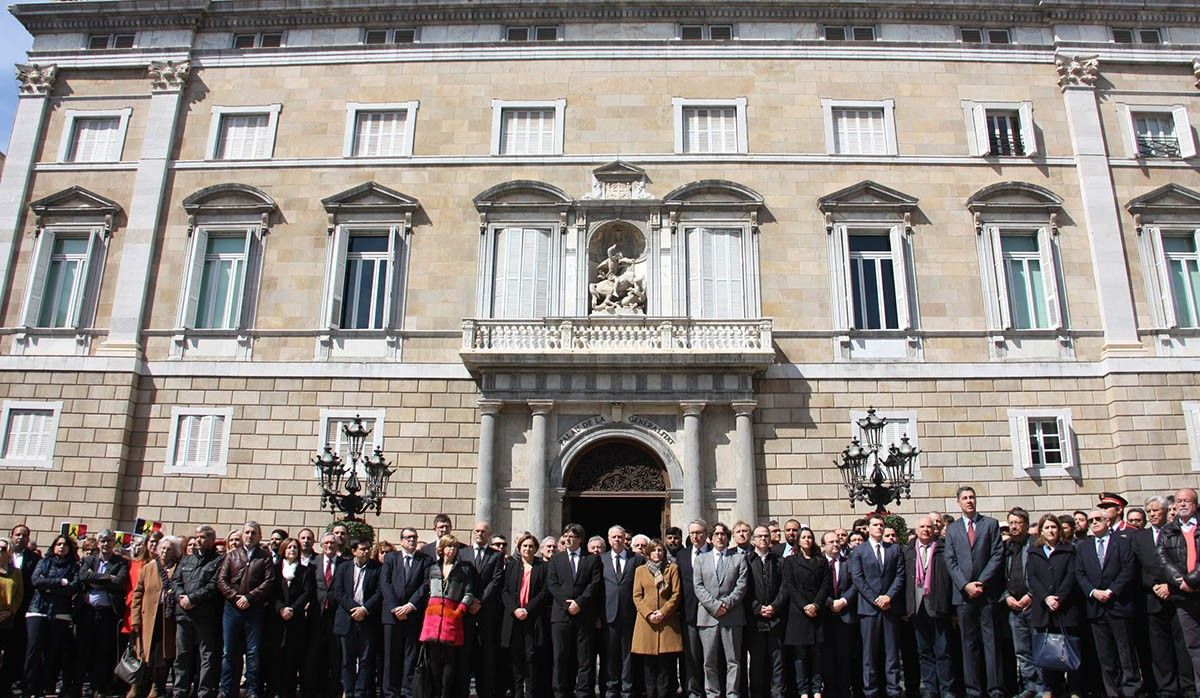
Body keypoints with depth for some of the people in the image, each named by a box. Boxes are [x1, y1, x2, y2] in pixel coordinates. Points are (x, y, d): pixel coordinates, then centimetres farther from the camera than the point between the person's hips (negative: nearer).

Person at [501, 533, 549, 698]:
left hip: (534, 618, -2)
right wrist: (514, 609, -8)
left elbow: (546, 592, -2)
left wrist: (527, 609, -10)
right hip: (514, 617, 2)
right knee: (516, 657, 2)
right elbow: (504, 591, 8)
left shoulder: (544, 567, 6)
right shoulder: (512, 566, 14)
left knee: (532, 656, -6)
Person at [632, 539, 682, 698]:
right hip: (646, 620, 1)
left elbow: (676, 594, 2)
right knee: (648, 663, 0)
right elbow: (637, 596, 7)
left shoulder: (672, 568, 10)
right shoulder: (640, 570, 13)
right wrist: (649, 613, -8)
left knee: (666, 664, -4)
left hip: (667, 620, -1)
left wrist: (663, 612, -10)